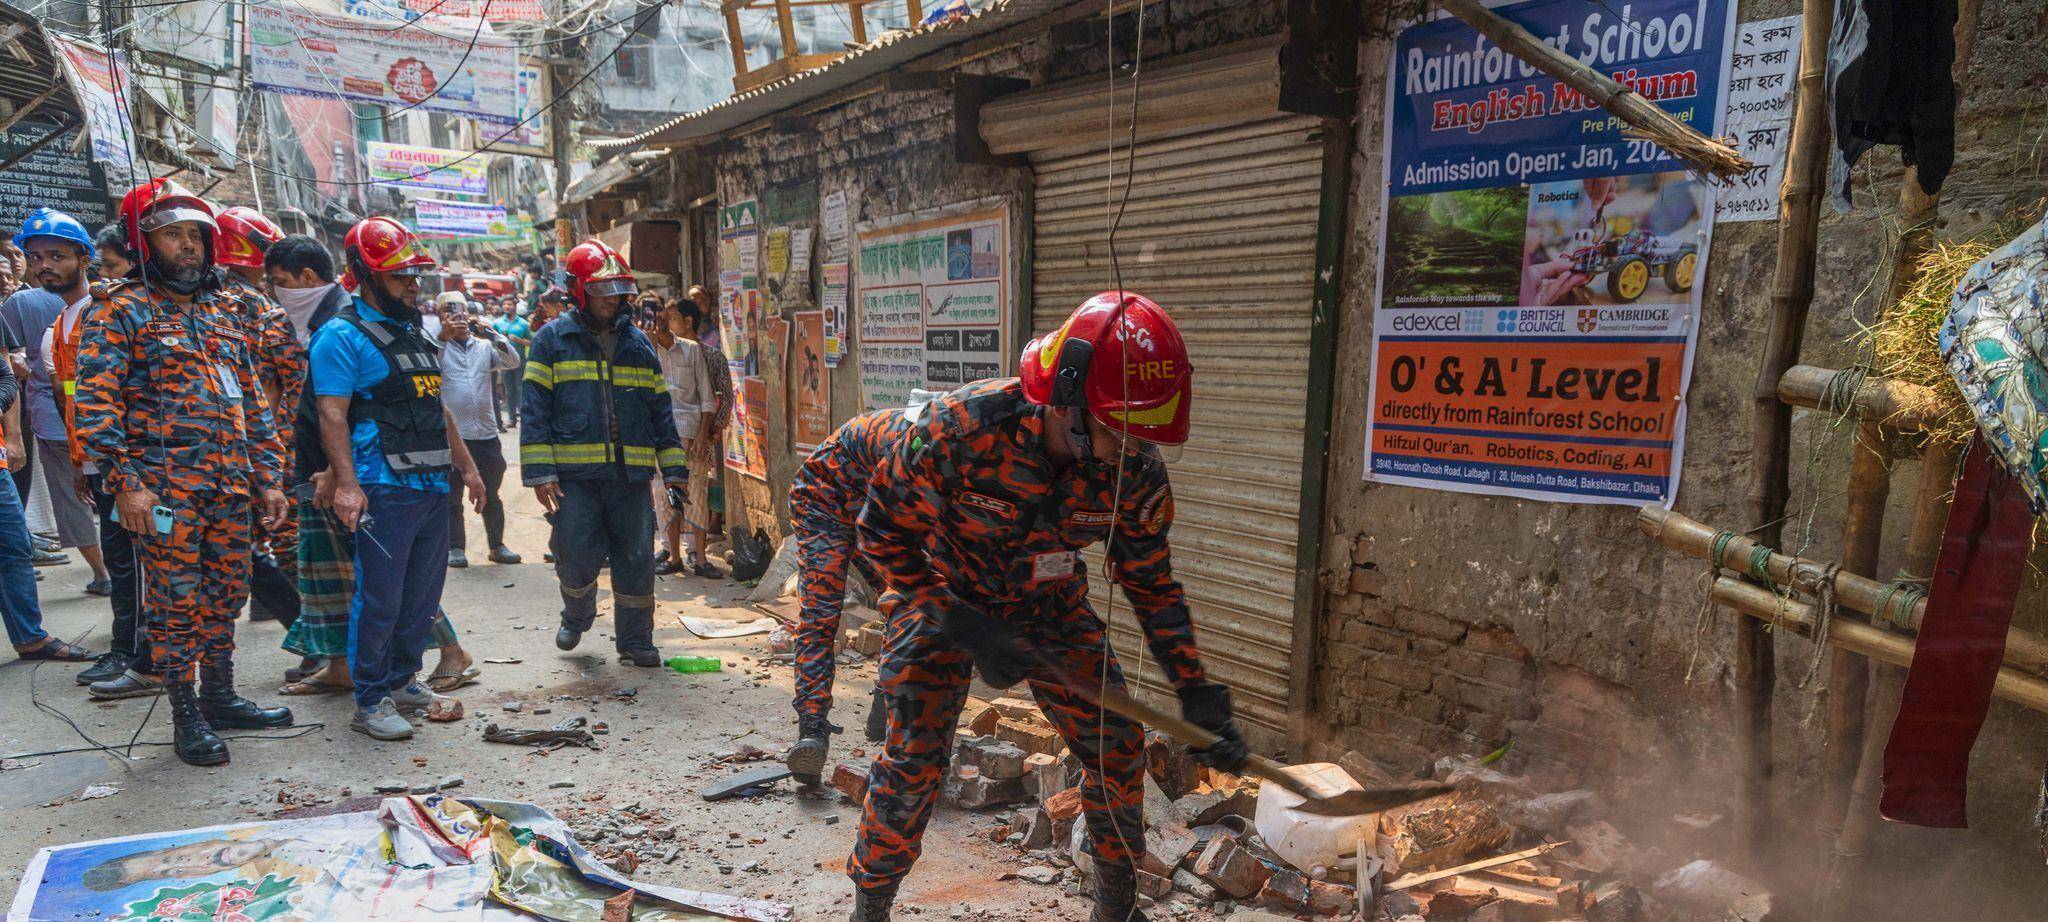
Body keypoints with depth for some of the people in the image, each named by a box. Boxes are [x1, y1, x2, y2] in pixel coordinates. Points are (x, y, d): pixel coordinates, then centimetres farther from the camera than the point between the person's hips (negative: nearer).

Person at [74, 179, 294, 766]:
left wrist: (268, 478, 14)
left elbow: (252, 401, 18)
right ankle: (186, 717, 12)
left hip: (232, 489, 6)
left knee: (225, 598, 13)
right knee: (176, 604, 1)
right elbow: (96, 400, -10)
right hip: (167, 490, -6)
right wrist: (124, 482, -17)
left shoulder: (225, 312, 16)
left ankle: (220, 698, 27)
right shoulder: (123, 310, -3)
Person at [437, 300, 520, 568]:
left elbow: (513, 361, -5)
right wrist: (443, 335, -26)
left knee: (491, 496, 11)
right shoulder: (439, 346, 3)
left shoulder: (485, 346, 10)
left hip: (486, 433, 3)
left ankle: (497, 546, 21)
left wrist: (489, 333, -14)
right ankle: (455, 548, 15)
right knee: (452, 497, 6)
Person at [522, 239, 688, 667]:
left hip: (631, 475, 3)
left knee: (636, 561, 4)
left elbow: (660, 410, 16)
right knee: (578, 559, -1)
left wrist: (674, 468, 9)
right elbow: (535, 409, -1)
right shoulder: (553, 339, 4)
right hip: (575, 475, -3)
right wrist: (540, 471, -10)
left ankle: (635, 641, 18)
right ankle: (576, 617, 30)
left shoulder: (638, 343, 15)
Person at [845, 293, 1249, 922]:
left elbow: (1151, 584, -6)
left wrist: (1197, 693, -9)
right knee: (915, 754, -10)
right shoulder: (963, 427, -34)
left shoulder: (1137, 472, -21)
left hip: (1050, 608, 4)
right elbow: (884, 529, -21)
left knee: (1116, 744, 1)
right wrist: (964, 628, -27)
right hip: (942, 599, -3)